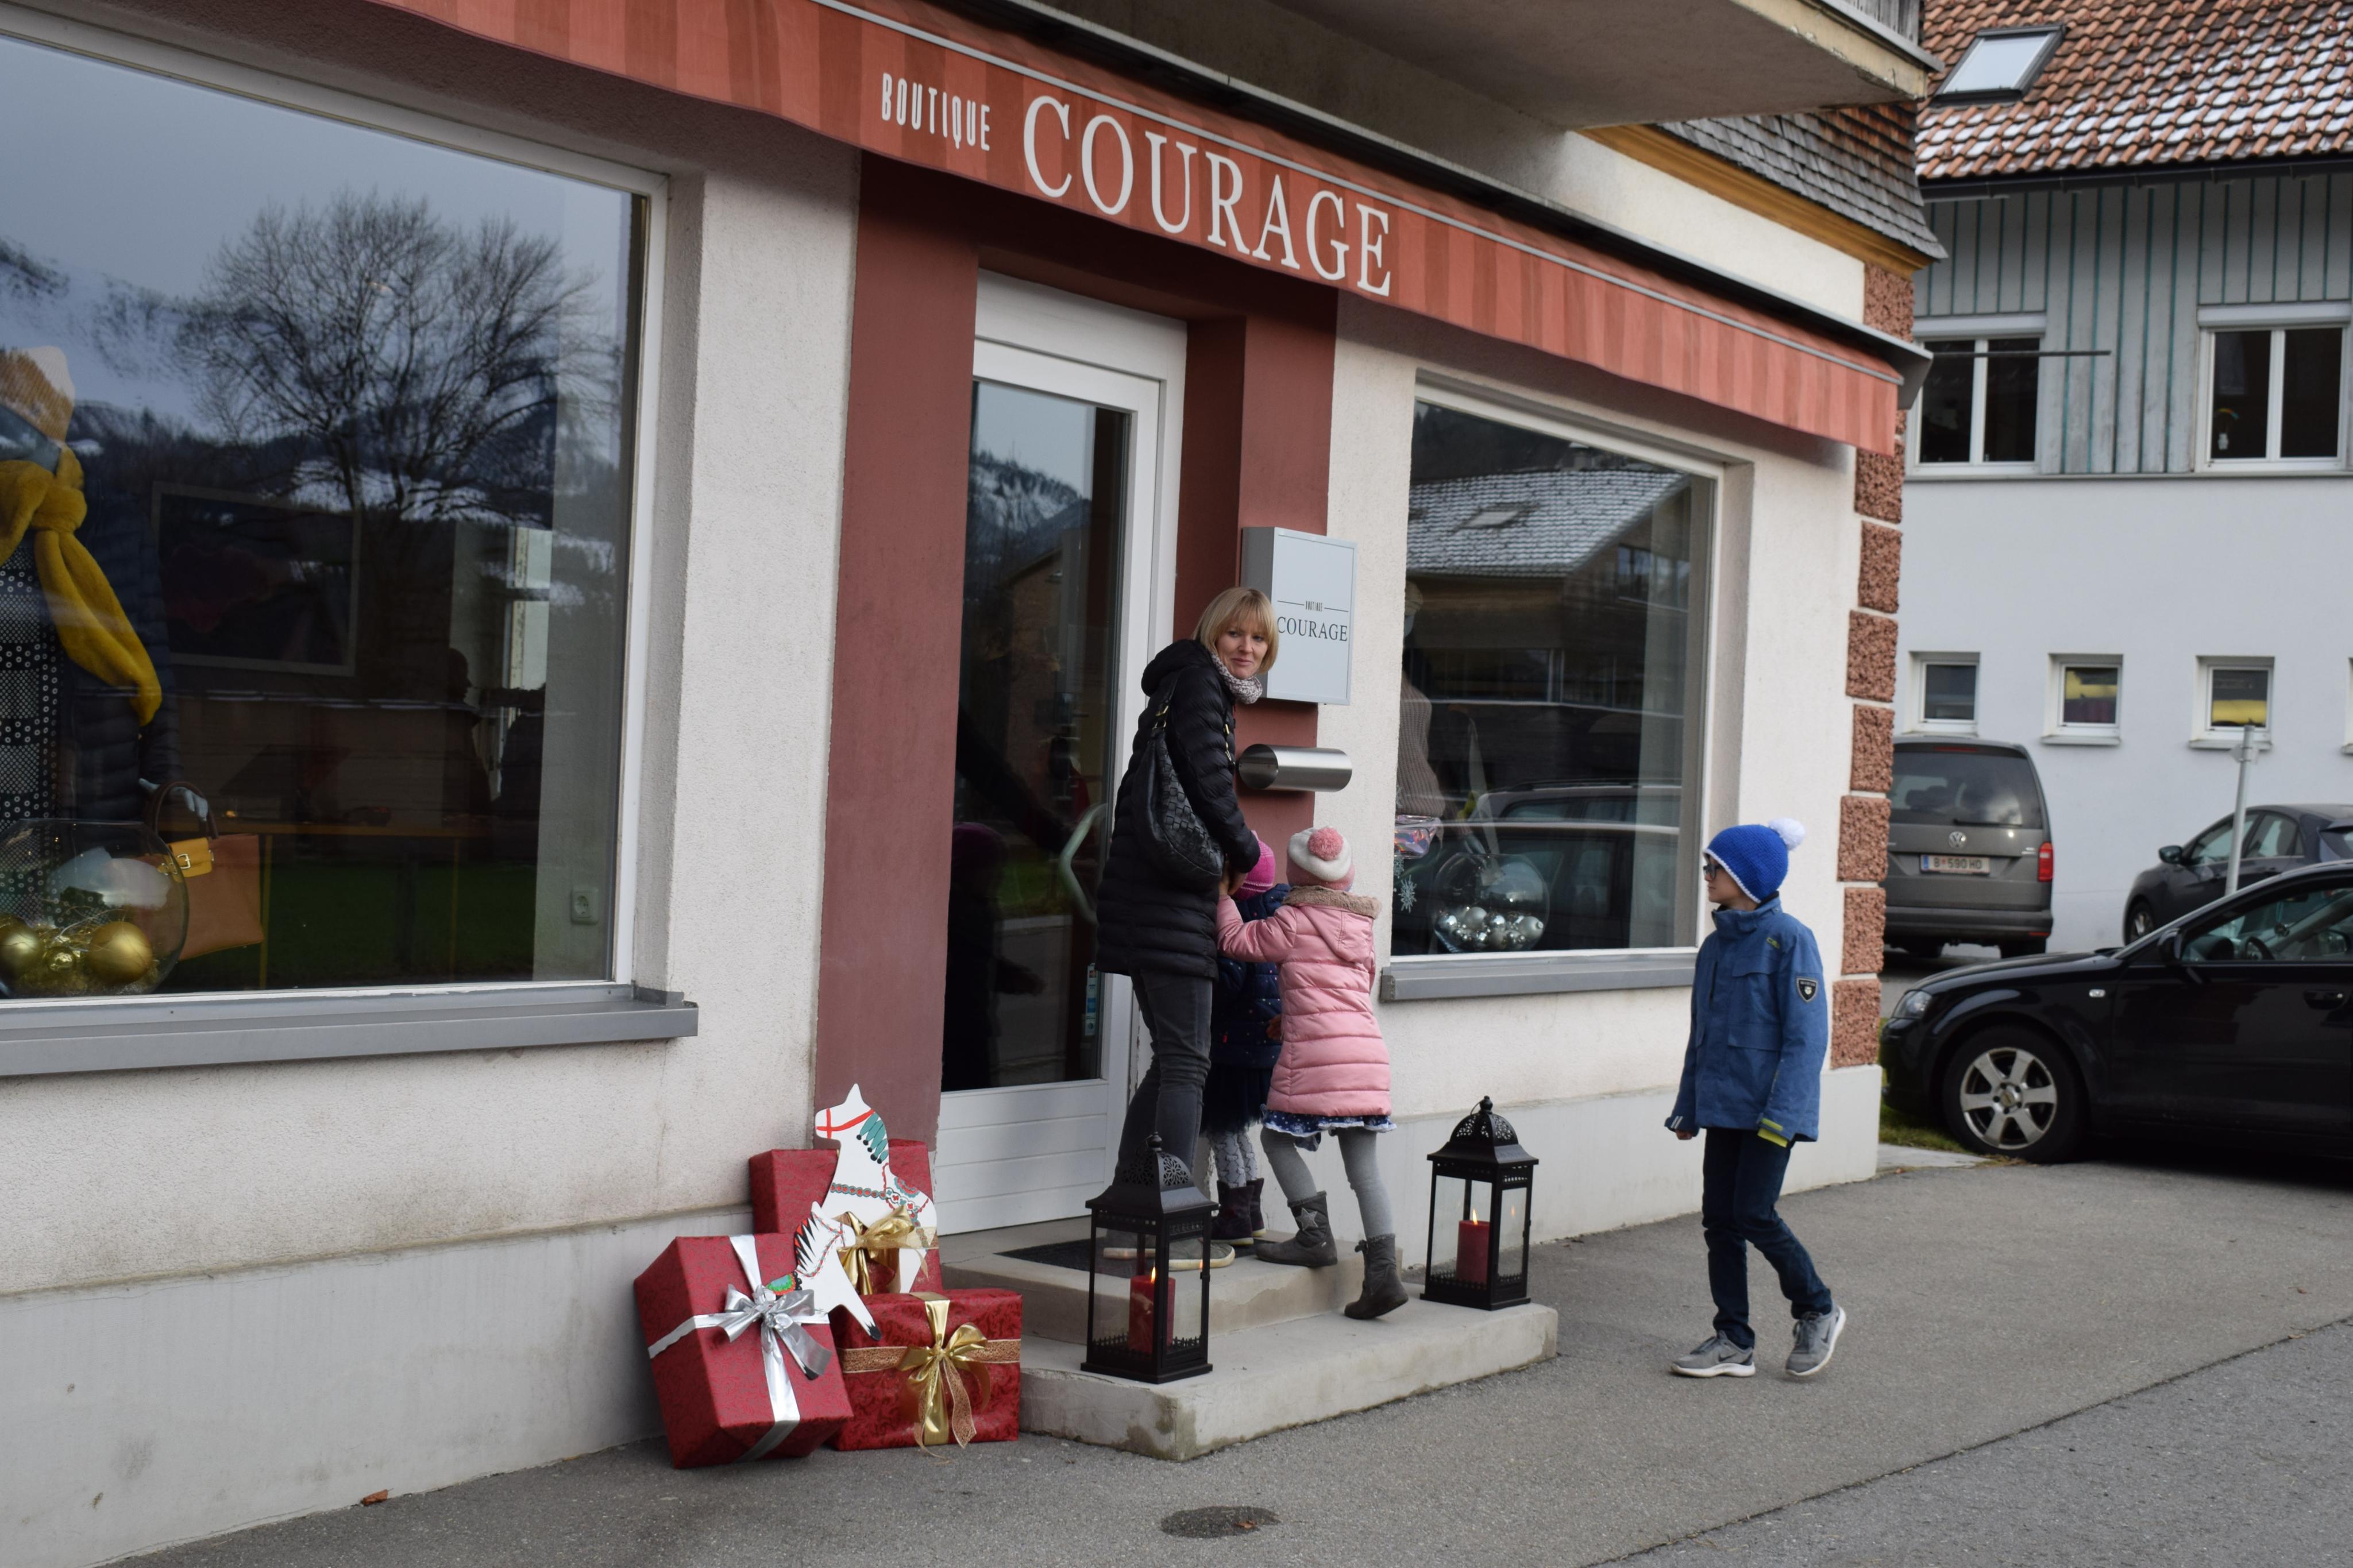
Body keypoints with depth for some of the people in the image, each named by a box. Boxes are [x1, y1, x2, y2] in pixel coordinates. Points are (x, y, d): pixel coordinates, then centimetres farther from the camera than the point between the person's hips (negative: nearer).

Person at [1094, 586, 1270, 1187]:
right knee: (1186, 1062, -11)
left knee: (1173, 1058, 14)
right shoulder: (1200, 683, -6)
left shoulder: (1188, 685, 23)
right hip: (1170, 895, -10)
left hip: (1147, 891, 10)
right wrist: (1246, 852, -1)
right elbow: (1208, 779, -17)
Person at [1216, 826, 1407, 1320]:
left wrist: (1223, 894, 15)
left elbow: (1236, 939, 1)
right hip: (1367, 1049, 6)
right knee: (1363, 1162, 5)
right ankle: (1383, 1270, -2)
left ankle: (1317, 1234, 1)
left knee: (1277, 1136, 10)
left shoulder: (1293, 921, -1)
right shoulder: (1361, 925, 18)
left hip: (1315, 1049, -6)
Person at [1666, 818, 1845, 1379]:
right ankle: (1733, 1342, 13)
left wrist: (1781, 1112, -19)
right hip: (1723, 1106, 8)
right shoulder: (1716, 944, 13)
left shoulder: (1788, 939, -10)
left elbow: (1807, 1034, -14)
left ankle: (1818, 1311, 13)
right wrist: (1688, 1106, 17)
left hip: (1769, 1107, -8)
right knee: (1719, 1220, 5)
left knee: (1754, 1215, -9)